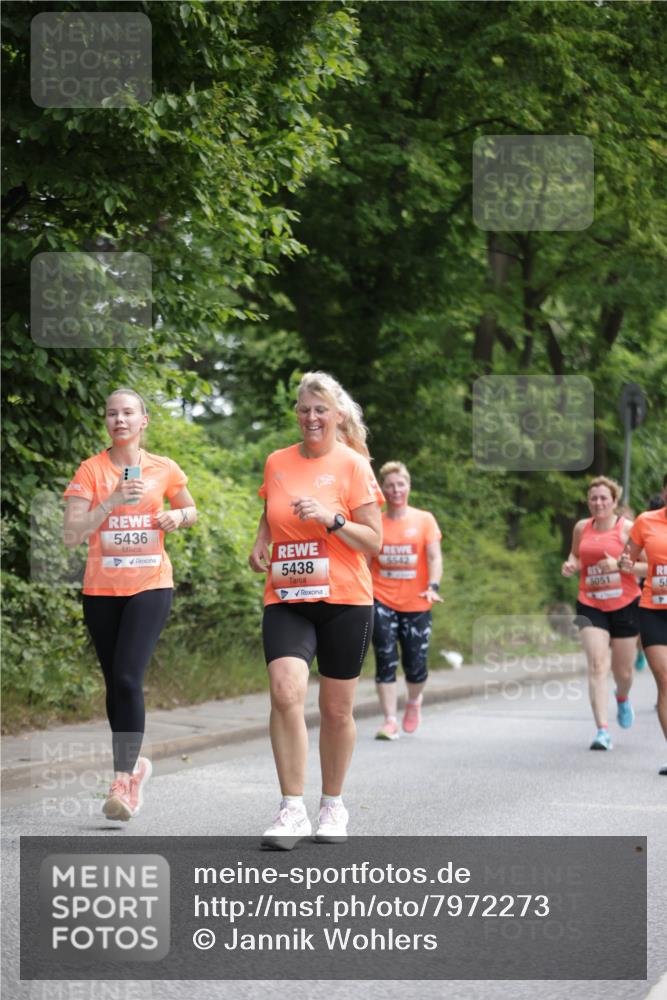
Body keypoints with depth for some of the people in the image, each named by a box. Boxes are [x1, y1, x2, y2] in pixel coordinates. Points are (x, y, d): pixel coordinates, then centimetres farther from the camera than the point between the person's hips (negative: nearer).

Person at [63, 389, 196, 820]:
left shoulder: (164, 469, 3)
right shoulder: (90, 471, -2)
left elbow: (191, 509, 21)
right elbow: (72, 534, -10)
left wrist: (178, 516, -3)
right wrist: (113, 501, -22)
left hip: (150, 586, -2)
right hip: (102, 589, 2)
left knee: (128, 678, -17)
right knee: (115, 682, 9)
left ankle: (123, 782, -17)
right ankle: (134, 763, 28)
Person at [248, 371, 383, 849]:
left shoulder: (353, 465, -3)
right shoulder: (277, 463, 8)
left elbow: (374, 541, -4)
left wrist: (331, 519, -18)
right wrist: (261, 542, 6)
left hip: (345, 601, -2)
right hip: (286, 600, 2)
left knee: (337, 709, 7)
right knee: (286, 691, -19)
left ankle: (333, 805, 26)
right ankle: (292, 811, -14)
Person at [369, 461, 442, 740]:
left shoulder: (424, 520, 2)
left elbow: (434, 557, -5)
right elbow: (365, 561, 11)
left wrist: (433, 586, -20)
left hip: (416, 604, 0)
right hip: (382, 601, 0)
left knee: (416, 665, 2)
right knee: (385, 660, -10)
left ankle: (413, 701, 34)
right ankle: (390, 721, -7)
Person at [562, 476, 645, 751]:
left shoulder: (627, 528, -7)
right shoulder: (581, 528, 5)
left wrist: (619, 565, -23)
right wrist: (571, 565, 0)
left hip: (625, 605, -1)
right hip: (590, 605, 2)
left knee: (623, 671, 10)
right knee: (597, 664, -15)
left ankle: (622, 698, 48)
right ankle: (602, 730, -18)